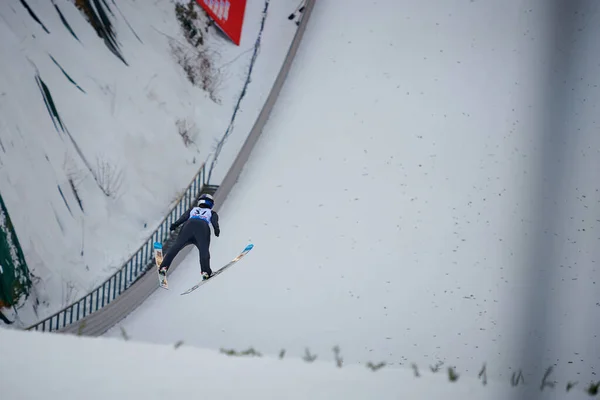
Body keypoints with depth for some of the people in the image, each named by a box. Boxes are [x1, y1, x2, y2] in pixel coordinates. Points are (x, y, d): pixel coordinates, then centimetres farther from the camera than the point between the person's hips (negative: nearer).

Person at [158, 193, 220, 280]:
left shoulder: (193, 209, 39)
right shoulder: (212, 213, 35)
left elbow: (184, 217, 20)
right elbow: (214, 221, 12)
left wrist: (175, 224, 8)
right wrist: (216, 229, -6)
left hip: (189, 224, 1)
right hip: (203, 226, -1)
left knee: (176, 246, -2)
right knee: (204, 250, -7)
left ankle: (164, 267, -14)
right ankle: (205, 271, -26)